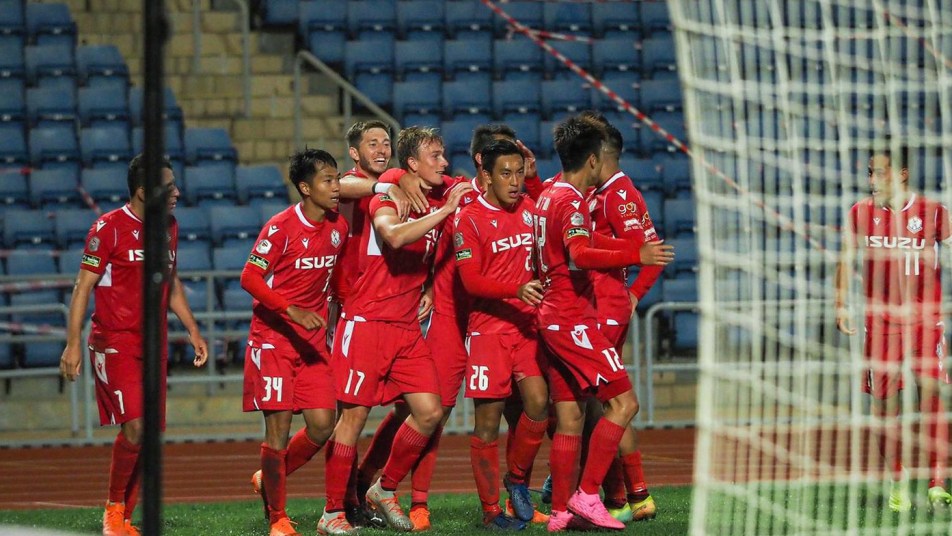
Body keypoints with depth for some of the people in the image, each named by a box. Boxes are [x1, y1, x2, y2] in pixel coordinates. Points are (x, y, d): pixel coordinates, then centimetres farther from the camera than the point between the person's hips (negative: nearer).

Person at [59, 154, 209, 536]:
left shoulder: (169, 227, 12)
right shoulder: (109, 228, -9)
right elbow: (83, 286, -8)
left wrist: (193, 330, 19)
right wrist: (73, 343, -13)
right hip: (115, 342, -7)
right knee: (134, 426, -17)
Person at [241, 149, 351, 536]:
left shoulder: (338, 225, 4)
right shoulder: (280, 228, -14)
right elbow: (249, 278, -16)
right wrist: (292, 311, -25)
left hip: (313, 340, 6)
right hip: (273, 339, -6)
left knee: (322, 425, -2)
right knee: (279, 428, -6)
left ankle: (270, 479, 23)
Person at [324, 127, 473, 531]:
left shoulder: (443, 197, 8)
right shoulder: (387, 198, -10)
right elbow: (395, 236, -31)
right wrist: (446, 210, -28)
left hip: (408, 327, 7)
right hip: (367, 321, -7)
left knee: (429, 412, 0)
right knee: (354, 415, -5)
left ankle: (384, 491, 17)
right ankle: (332, 511, 1)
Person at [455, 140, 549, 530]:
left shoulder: (530, 208, 10)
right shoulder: (470, 219, -6)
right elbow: (471, 280, -13)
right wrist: (517, 290, -24)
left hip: (528, 324, 4)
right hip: (488, 326, -4)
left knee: (538, 403, -10)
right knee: (488, 418, -2)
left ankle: (517, 479, 15)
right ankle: (490, 509, 6)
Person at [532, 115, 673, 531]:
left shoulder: (549, 196, 16)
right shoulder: (572, 201, -13)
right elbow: (580, 256, -30)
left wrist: (630, 249, 35)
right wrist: (635, 257, -32)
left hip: (553, 318, 10)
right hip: (573, 320, -10)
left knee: (569, 419, 11)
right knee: (623, 402, -9)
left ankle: (560, 511, 11)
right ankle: (587, 495, -12)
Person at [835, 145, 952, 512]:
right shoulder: (861, 213, 3)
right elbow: (846, 260, 13)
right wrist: (841, 305, 5)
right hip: (880, 319, 2)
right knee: (884, 400, 1)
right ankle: (898, 484, 12)